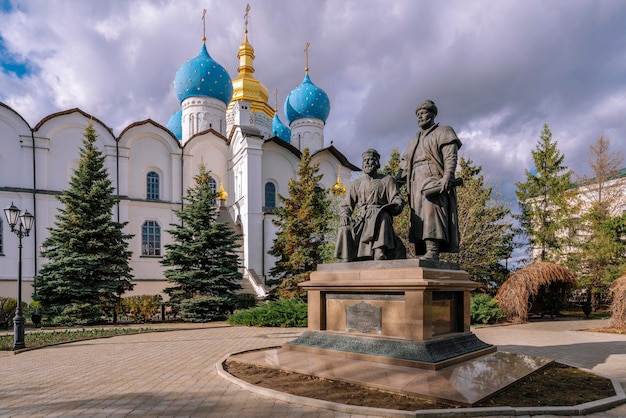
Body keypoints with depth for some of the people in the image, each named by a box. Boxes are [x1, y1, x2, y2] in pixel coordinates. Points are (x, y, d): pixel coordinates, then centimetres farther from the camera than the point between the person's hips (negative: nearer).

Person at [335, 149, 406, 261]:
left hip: (380, 218, -2)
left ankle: (380, 254, -47)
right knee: (345, 229, -30)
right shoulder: (357, 183, 21)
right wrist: (345, 215, -5)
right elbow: (345, 205, 19)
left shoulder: (387, 180, 14)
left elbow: (398, 202, 5)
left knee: (382, 216, -38)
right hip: (360, 219, 2)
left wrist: (388, 209, -18)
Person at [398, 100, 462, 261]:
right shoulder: (414, 140, 31)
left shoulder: (443, 132, 11)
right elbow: (405, 162, 22)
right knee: (418, 216, -3)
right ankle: (423, 253, -6)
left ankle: (433, 252, -31)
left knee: (431, 211, -23)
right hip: (417, 183, 7)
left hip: (433, 180, -6)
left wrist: (447, 177, -19)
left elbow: (450, 157, -4)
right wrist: (400, 178, 4)